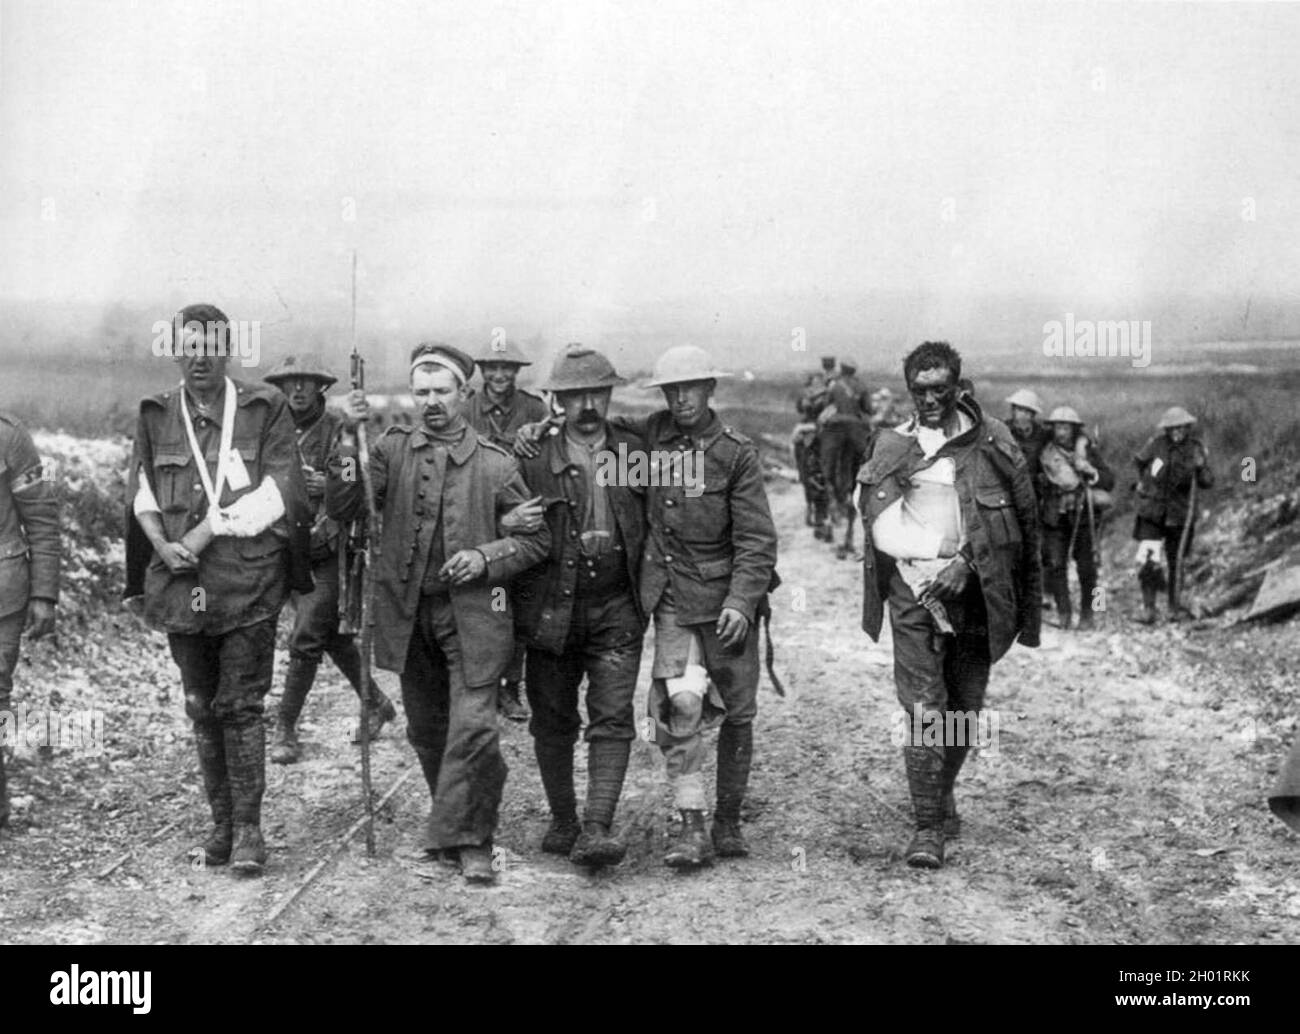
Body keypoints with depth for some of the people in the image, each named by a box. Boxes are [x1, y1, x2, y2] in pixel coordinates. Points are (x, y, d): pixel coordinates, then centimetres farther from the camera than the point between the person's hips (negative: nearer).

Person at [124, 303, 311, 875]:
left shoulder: (265, 409, 0)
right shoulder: (156, 414, 10)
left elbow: (279, 492, -7)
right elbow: (141, 490, 12)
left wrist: (207, 531, -14)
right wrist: (161, 544, -7)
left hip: (248, 579, -4)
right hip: (179, 582, 4)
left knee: (240, 704, -4)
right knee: (201, 706, 10)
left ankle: (247, 827, 5)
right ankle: (221, 822, 21)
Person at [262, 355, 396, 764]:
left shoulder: (340, 429, -9)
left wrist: (328, 484, -27)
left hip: (331, 550, -6)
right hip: (293, 550, 6)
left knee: (304, 639, -9)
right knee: (331, 635, 15)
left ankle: (285, 729, 0)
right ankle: (376, 704, 33)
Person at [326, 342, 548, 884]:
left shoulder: (495, 463, -1)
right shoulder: (394, 448, 3)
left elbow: (536, 538, 5)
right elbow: (343, 508, -8)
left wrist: (485, 558, -12)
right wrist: (349, 441, -19)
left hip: (472, 611, -3)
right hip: (409, 611, 3)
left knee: (473, 727, -12)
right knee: (426, 731, 13)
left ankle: (469, 842, 2)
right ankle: (461, 830, 31)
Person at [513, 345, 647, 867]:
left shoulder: (636, 452, 5)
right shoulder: (533, 460, -1)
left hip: (616, 608, 0)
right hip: (550, 607, 0)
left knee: (612, 718, -10)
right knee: (553, 721, 9)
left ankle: (597, 828, -12)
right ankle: (562, 821, 24)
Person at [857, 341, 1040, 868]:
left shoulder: (992, 442, 3)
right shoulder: (891, 446, 7)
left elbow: (1021, 522, -2)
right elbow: (882, 527, 1)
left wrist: (965, 562, -12)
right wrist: (937, 557, -12)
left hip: (974, 589, 1)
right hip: (912, 587, -1)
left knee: (963, 707, 11)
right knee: (923, 708, -9)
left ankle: (942, 795, 35)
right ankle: (928, 825, -6)